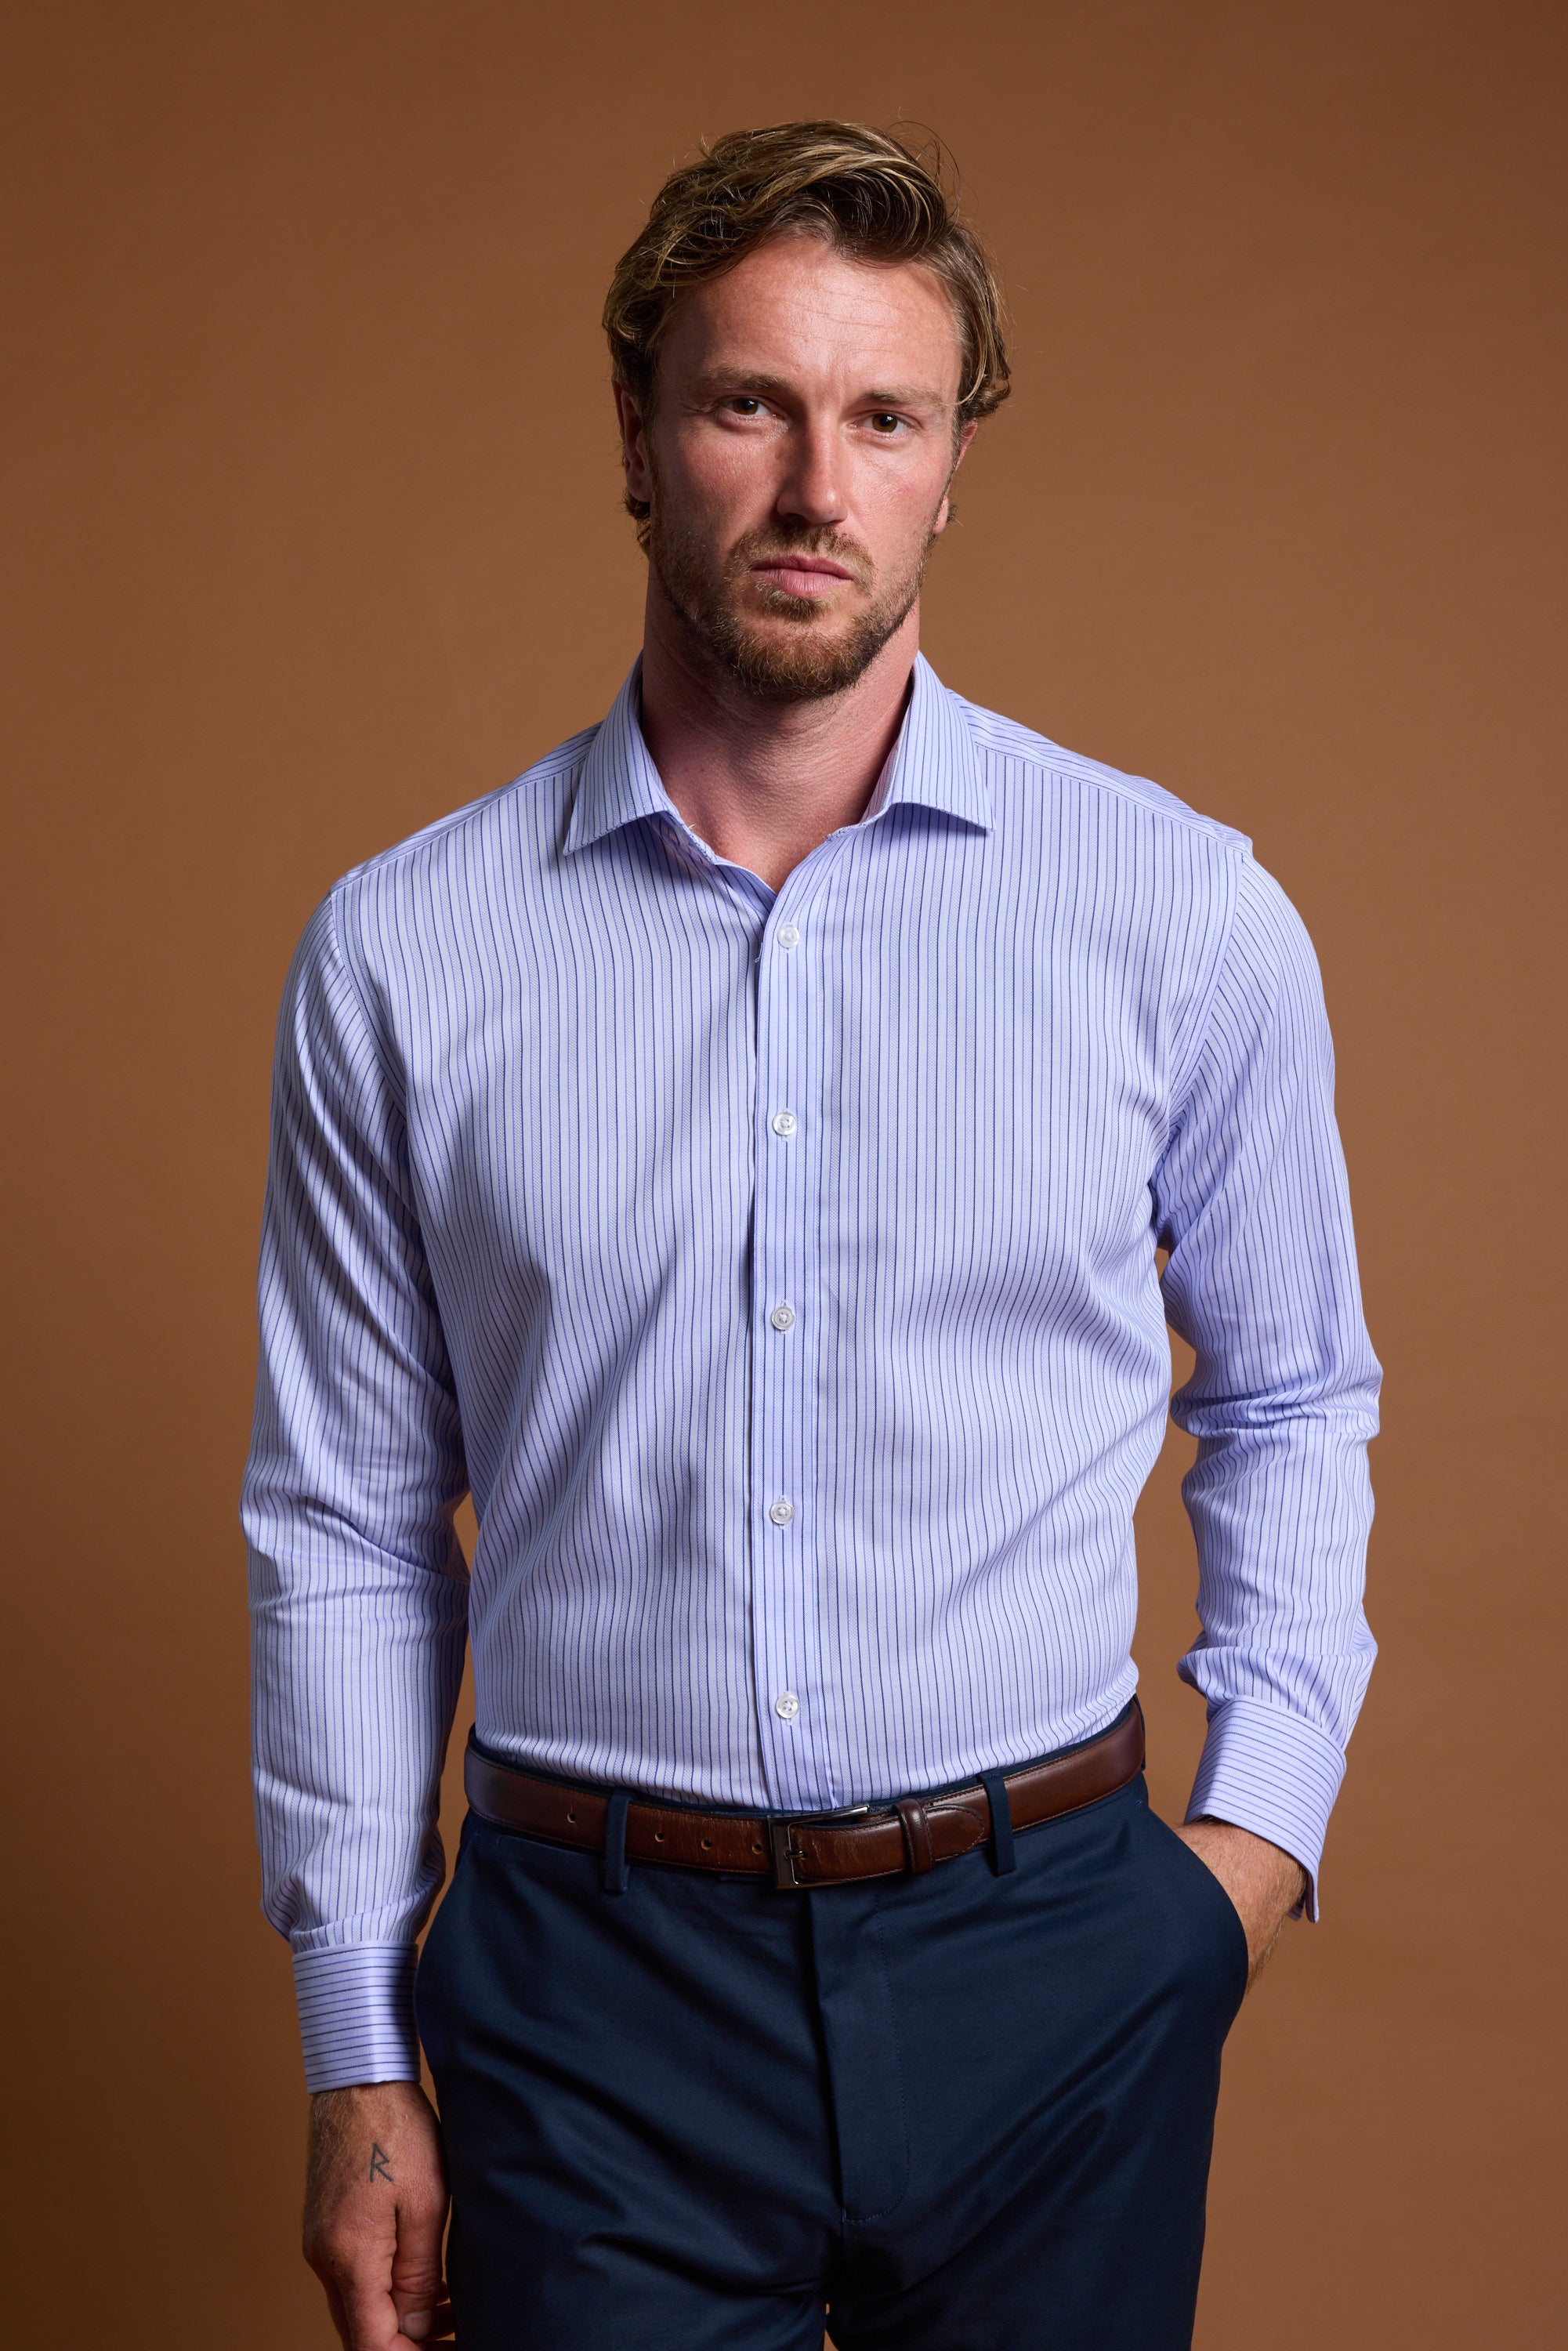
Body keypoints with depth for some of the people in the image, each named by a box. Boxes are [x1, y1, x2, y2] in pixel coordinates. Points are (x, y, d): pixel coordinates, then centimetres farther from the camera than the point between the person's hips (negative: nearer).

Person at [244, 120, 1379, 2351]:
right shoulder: (401, 952, -3)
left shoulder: (1184, 911, -3)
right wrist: (359, 2064, 4)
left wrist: (1266, 1817, -1)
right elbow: (347, 1524, 3)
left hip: (1053, 1970, 1)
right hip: (591, 1990, 0)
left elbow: (1294, 1406, 10)